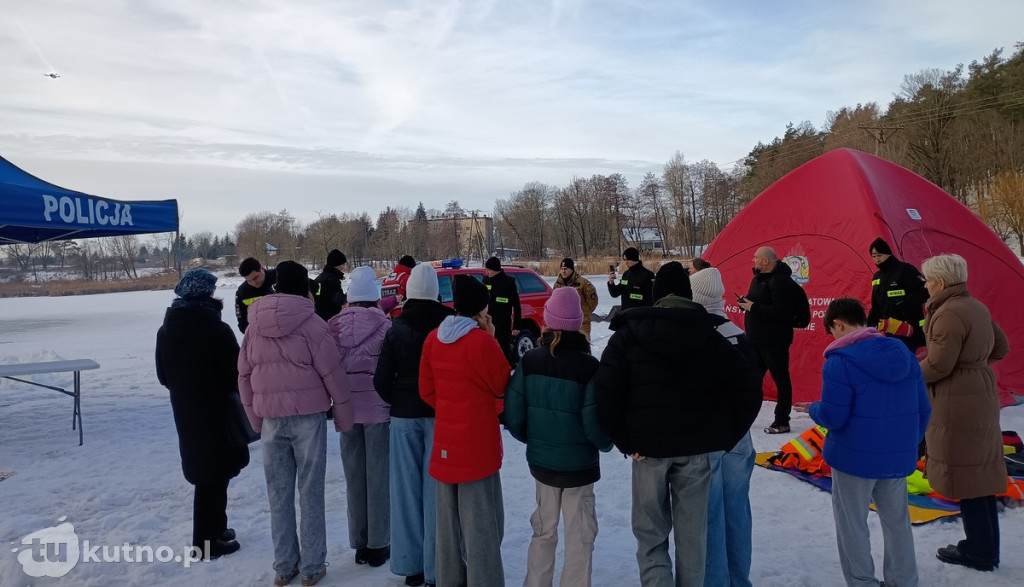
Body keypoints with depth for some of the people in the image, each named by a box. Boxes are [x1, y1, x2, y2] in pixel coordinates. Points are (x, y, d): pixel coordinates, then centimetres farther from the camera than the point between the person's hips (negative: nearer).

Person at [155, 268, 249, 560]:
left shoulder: (166, 330, 3)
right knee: (213, 474, 3)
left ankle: (214, 529, 32)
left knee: (204, 472, 19)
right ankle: (206, 541, 10)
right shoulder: (217, 330, -19)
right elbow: (235, 373, -17)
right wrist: (226, 390, 4)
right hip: (216, 411, -7)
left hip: (185, 412, 7)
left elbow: (163, 376, 10)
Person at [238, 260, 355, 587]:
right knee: (310, 493, 7)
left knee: (279, 495, 13)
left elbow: (244, 376, 9)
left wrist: (257, 419, 18)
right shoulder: (311, 324, -10)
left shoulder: (255, 326, 4)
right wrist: (343, 418, 1)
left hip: (271, 418, 4)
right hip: (308, 416, -4)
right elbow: (333, 374, -10)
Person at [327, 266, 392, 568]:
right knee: (378, 476, 8)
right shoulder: (384, 326, -12)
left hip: (347, 408, 3)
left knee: (354, 477, 14)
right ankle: (378, 545, 15)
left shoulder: (335, 327, -3)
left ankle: (360, 544, 22)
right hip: (379, 408, -3)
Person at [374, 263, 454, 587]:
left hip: (404, 416, 1)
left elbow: (382, 380, -5)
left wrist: (398, 403, 11)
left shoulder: (397, 328, -4)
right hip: (441, 414, -1)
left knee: (407, 490, 10)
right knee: (436, 490, 4)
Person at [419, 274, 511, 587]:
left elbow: (427, 390, 6)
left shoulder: (433, 338, 1)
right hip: (478, 439, -6)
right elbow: (502, 386, -7)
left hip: (446, 437, 7)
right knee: (480, 519, 4)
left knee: (449, 516, 18)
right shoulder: (482, 340, -19)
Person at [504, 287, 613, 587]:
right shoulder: (588, 366, -17)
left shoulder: (529, 361, -7)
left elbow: (513, 415, -5)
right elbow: (594, 424, -18)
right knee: (580, 536, 12)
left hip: (541, 460, 4)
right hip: (579, 463, -4)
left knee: (543, 530, 21)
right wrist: (607, 444, 3)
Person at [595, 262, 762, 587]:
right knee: (692, 533, 15)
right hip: (696, 447, 2)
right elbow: (748, 388, -1)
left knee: (651, 532, 11)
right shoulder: (710, 336, 3)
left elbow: (606, 392, -12)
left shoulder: (629, 334, -2)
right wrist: (722, 436, 4)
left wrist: (625, 440, -4)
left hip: (648, 445, -2)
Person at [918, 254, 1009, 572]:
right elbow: (1001, 347, 19)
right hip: (980, 394, 10)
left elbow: (937, 366, -21)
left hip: (958, 402, -10)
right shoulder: (977, 307, 10)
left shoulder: (950, 313, -20)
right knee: (979, 471, 16)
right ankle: (985, 546, 27)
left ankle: (978, 552, 13)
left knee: (964, 474, 1)